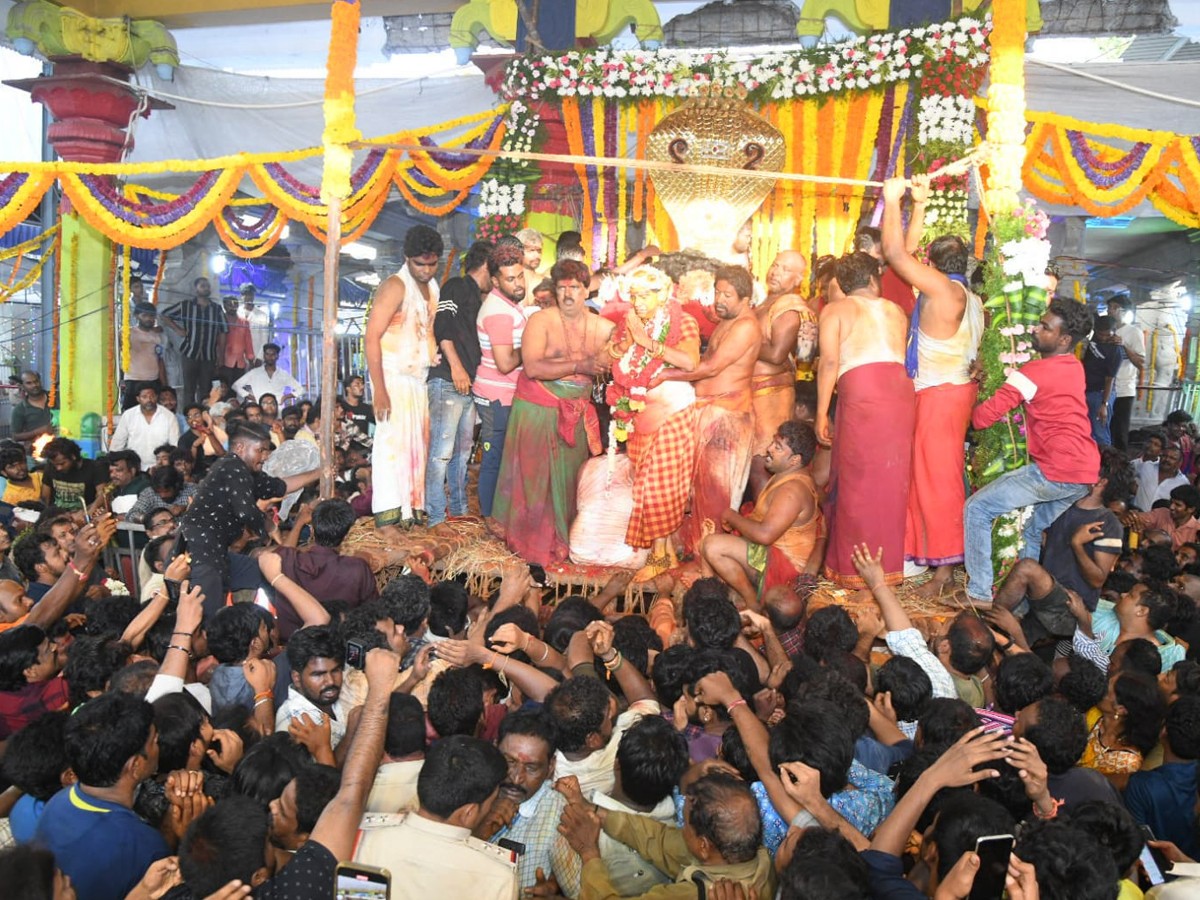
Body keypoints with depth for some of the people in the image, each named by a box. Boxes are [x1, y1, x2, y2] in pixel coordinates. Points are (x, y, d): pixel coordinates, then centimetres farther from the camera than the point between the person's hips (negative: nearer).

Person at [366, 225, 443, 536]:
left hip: (419, 378, 7)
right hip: (393, 378, -7)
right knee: (392, 443, -8)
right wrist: (379, 390, -20)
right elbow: (372, 337, -16)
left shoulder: (433, 287, 12)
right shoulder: (395, 286, -12)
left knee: (417, 443, 9)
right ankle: (386, 518, -5)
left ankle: (413, 508, 19)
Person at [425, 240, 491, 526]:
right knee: (441, 452, -11)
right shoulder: (457, 287, -2)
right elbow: (441, 325, -15)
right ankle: (435, 519, -10)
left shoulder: (476, 298, 24)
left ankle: (459, 512, 20)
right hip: (447, 382, -10)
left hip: (468, 385, 10)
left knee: (462, 453, 12)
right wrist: (456, 366, -21)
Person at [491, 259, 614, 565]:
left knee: (570, 476, 10)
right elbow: (533, 368, -21)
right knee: (536, 476, 1)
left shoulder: (602, 328, 5)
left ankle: (563, 538, 23)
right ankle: (531, 542, 14)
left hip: (576, 414, 4)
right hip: (538, 410, -4)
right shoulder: (541, 321, -9)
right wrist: (580, 365, -21)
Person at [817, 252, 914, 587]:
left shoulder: (835, 310, 11)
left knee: (858, 484, 1)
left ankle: (857, 568, 5)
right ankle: (888, 562, 18)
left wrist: (821, 413, -1)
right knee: (891, 483, 11)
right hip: (901, 393, 5)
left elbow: (830, 361, -1)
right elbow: (900, 354, 19)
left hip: (861, 396, -4)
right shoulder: (895, 310, 25)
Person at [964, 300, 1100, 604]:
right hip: (1086, 472, 9)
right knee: (1035, 533, 25)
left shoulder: (1035, 372, -13)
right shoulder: (1075, 367, 13)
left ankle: (979, 594, 1)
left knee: (977, 508, 0)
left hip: (1054, 472, -9)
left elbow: (984, 416, -15)